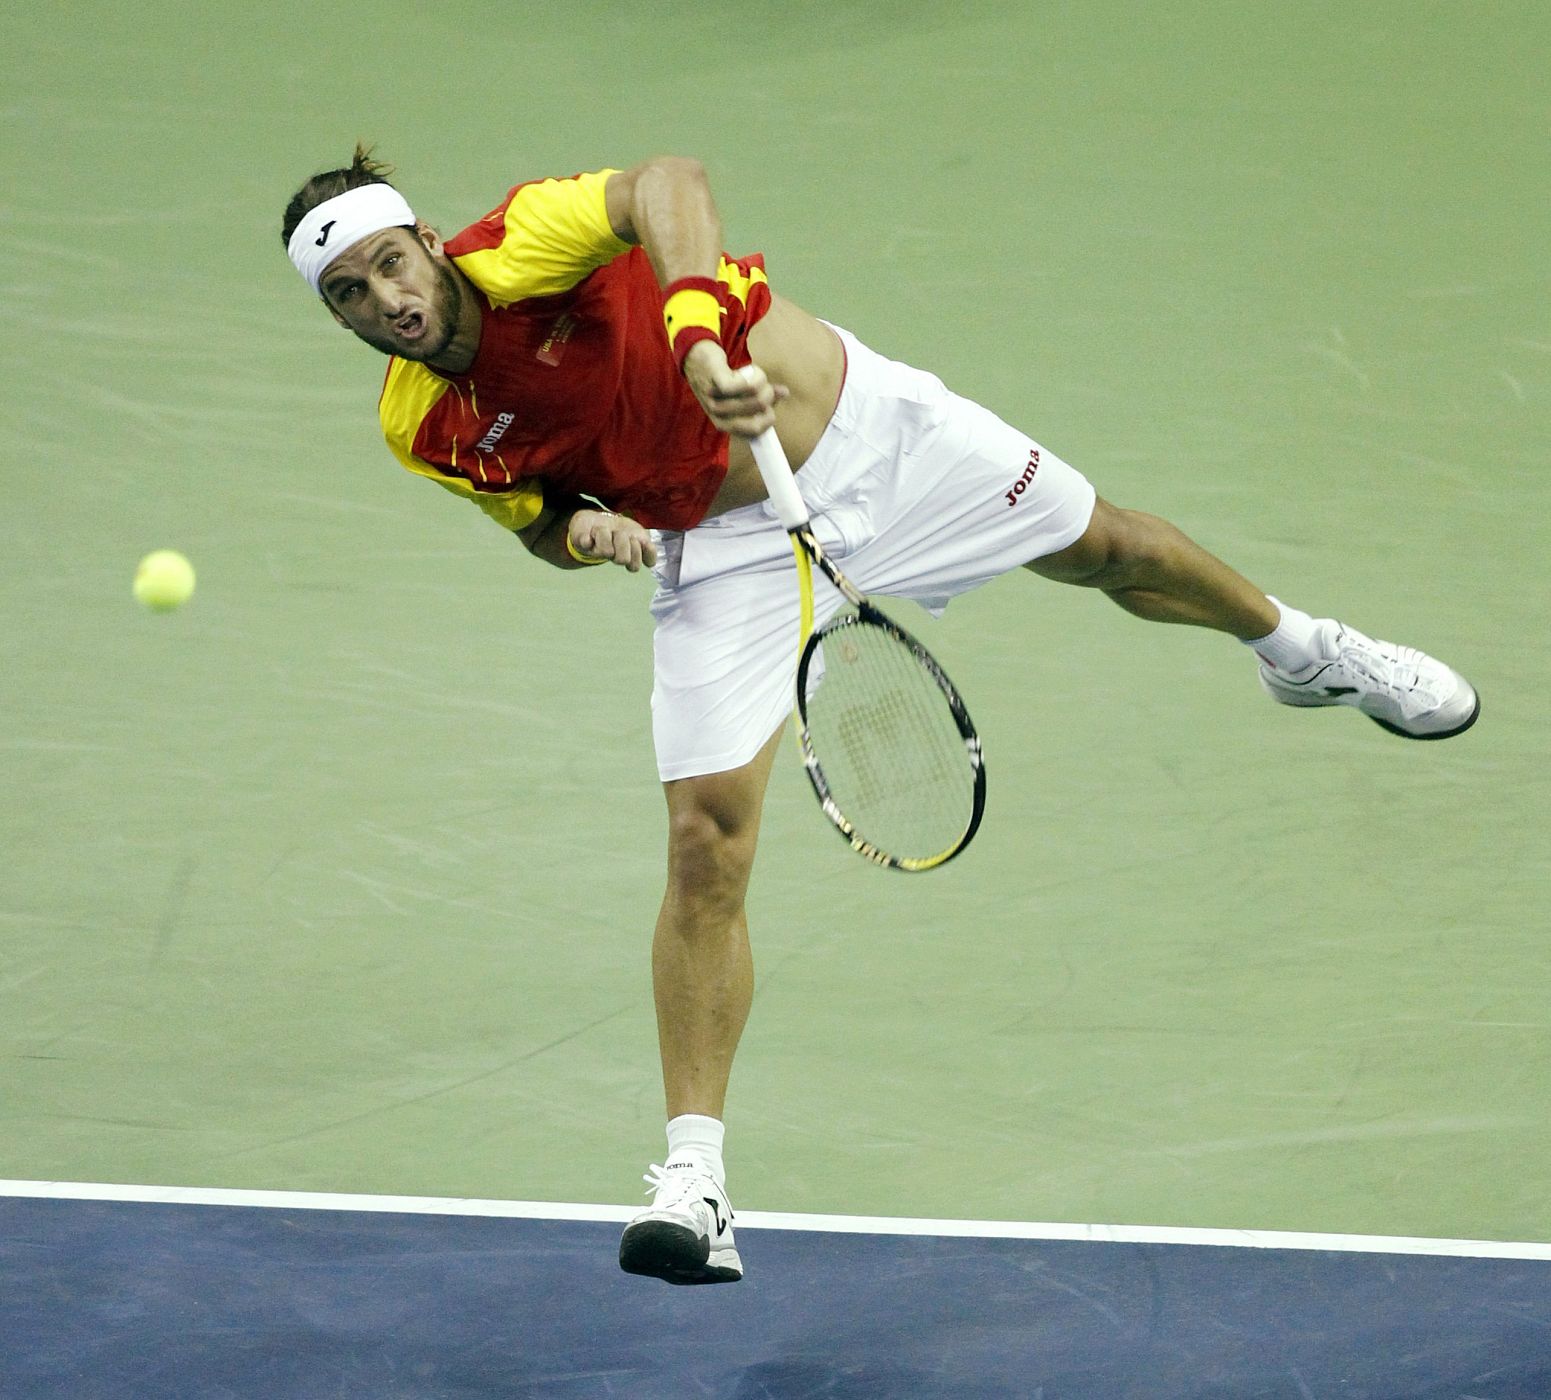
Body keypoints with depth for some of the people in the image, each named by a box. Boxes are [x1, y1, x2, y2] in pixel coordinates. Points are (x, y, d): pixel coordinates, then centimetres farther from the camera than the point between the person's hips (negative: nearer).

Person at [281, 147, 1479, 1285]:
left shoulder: (517, 249, -27)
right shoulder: (423, 430, -11)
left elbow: (666, 185, -46)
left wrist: (696, 324, -62)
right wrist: (580, 526, -16)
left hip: (868, 427, -2)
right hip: (728, 550, 2)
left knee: (1104, 546, 19)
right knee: (707, 840, -13)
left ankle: (1302, 649, 53)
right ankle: (694, 1182, -9)